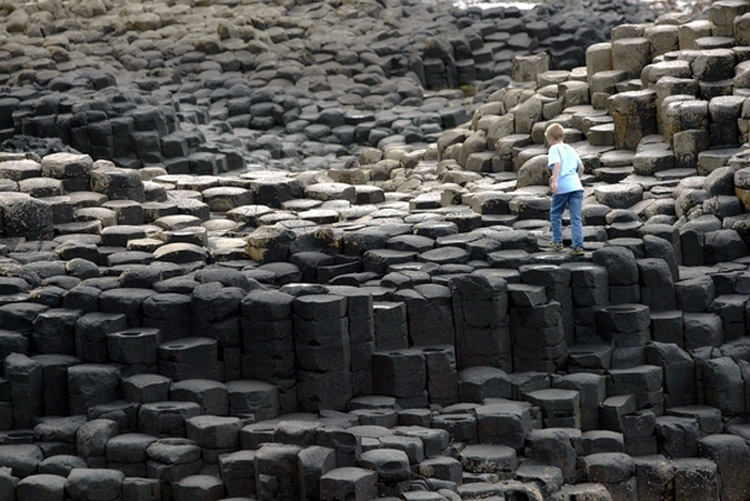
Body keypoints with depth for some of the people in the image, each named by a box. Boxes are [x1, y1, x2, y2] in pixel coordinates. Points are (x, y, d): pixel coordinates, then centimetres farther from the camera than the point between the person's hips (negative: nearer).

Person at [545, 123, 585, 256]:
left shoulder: (554, 149, 1)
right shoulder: (571, 149, 21)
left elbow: (557, 164, -17)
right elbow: (581, 167, 24)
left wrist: (554, 181, -27)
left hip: (562, 187, -5)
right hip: (576, 185, 5)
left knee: (555, 214, 16)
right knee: (576, 218, 2)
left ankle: (557, 242, 22)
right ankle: (578, 246, -5)